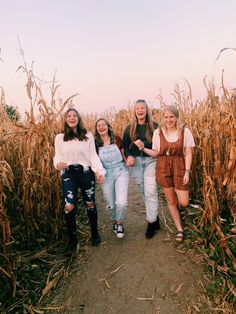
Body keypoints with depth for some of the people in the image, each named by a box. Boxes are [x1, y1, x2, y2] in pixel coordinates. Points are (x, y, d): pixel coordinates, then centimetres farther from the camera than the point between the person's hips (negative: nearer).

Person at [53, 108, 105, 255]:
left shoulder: (88, 135, 3)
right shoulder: (60, 137, 4)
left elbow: (93, 155, 0)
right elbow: (58, 156, 5)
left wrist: (99, 171, -13)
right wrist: (58, 164, -19)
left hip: (86, 172, 0)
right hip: (68, 174, 0)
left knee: (90, 204, 10)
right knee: (69, 206, -8)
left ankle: (95, 233, 33)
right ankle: (72, 239, 13)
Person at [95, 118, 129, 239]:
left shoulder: (117, 139, -2)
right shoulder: (95, 144, -3)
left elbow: (124, 155, 10)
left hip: (120, 171, 0)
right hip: (106, 175, 1)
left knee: (122, 202, -15)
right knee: (111, 205, 10)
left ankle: (120, 223, 17)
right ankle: (114, 222, 43)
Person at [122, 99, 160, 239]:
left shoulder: (154, 126, 2)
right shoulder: (130, 128, 8)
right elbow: (125, 145, 7)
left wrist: (145, 145, -18)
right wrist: (129, 156, -13)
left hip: (150, 160, -2)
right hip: (135, 161, 3)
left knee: (150, 192, -8)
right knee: (144, 191, 10)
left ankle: (151, 223, 4)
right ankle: (155, 218, 27)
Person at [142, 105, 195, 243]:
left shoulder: (185, 131, -4)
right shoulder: (157, 132, -1)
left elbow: (188, 153, -3)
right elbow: (156, 153, 3)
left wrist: (187, 172, -9)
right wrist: (143, 148, -12)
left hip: (179, 167, -1)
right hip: (163, 167, 1)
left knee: (184, 202, -1)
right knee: (171, 201, 10)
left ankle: (177, 191, 37)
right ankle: (180, 230, 28)